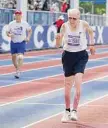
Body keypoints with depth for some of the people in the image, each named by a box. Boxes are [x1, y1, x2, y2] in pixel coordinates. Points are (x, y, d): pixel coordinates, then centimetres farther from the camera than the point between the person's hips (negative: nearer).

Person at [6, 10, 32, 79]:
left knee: (20, 57, -18)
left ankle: (18, 72, -16)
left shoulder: (25, 24, -5)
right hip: (13, 42, 3)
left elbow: (30, 30, 11)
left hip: (21, 43, -3)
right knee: (13, 57, 12)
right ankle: (17, 69, 36)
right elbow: (7, 32, 5)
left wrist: (28, 38, -2)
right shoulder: (11, 24, -2)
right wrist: (9, 35, -17)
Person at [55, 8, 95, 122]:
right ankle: (67, 111, 21)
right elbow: (58, 45, -9)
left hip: (81, 56, -1)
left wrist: (92, 44, 13)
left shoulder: (84, 24, -12)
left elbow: (90, 32, 12)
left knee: (78, 83, -19)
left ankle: (74, 111, -17)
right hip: (68, 55, 2)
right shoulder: (64, 26, -11)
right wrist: (58, 38, -29)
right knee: (67, 84, 7)